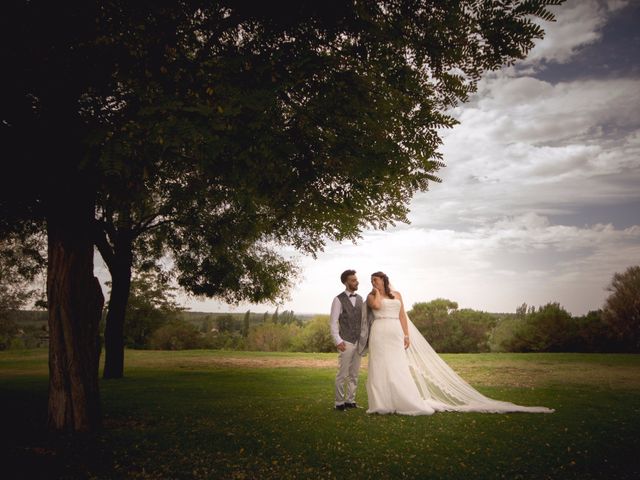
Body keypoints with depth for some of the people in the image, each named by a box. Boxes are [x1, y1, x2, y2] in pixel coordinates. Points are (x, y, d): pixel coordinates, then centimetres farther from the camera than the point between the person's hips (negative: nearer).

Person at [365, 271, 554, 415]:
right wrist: (377, 292, 3)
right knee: (380, 368, -4)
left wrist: (406, 335, 2)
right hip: (380, 334, -1)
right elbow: (377, 305, -12)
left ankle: (408, 402, -2)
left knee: (398, 368, -3)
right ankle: (383, 404, 0)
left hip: (396, 334, 1)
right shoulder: (371, 296, 12)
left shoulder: (396, 295, 16)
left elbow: (402, 316, 11)